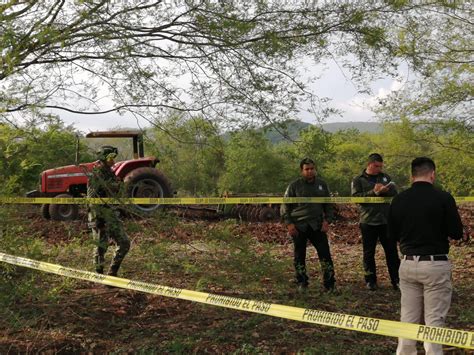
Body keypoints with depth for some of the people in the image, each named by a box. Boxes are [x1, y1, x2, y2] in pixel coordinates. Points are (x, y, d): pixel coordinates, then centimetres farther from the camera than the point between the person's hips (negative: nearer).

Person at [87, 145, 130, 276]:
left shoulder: (111, 175, 13)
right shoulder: (95, 175, -13)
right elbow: (92, 198, -18)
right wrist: (97, 219, -23)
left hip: (112, 215, 8)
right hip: (99, 216, -8)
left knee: (124, 243, 6)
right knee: (102, 246, -2)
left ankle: (112, 273, 14)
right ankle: (99, 275, 9)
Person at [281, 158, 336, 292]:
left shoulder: (322, 185, 8)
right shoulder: (294, 186, -1)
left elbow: (328, 205, 15)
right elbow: (285, 206, 2)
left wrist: (327, 220, 1)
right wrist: (289, 223, -7)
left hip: (317, 226, 2)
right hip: (299, 227, -2)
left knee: (325, 253, -5)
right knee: (299, 256, 6)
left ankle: (329, 283, 2)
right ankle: (302, 283, 18)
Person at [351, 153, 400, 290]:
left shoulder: (385, 177, 12)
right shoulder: (358, 180, 2)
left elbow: (394, 193, 4)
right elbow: (356, 197, -11)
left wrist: (384, 190, -17)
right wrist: (374, 192, -18)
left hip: (386, 221, 2)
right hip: (368, 221, -2)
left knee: (392, 251, 4)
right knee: (369, 253, 6)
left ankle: (396, 280, 11)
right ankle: (370, 280, 16)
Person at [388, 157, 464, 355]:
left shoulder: (398, 200, 0)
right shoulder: (443, 198, -11)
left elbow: (392, 235, 8)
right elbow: (457, 233, -6)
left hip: (408, 264, 4)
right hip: (436, 265, -4)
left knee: (408, 317, 13)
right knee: (434, 319, 3)